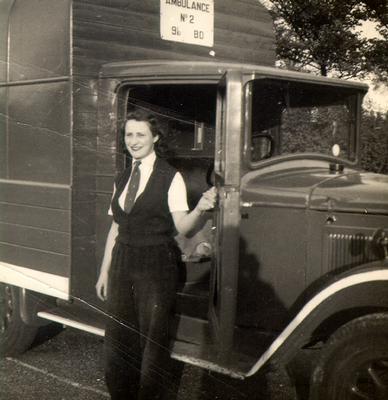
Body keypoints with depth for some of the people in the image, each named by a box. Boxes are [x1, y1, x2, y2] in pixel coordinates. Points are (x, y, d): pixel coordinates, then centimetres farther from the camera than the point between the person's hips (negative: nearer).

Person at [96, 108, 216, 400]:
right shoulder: (122, 179, 9)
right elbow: (116, 228, 14)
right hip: (123, 262, 6)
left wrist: (200, 209, -33)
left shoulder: (170, 178, -8)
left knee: (152, 339, 2)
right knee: (118, 337, 12)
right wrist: (105, 271, 14)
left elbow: (182, 227, -14)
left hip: (156, 265, -5)